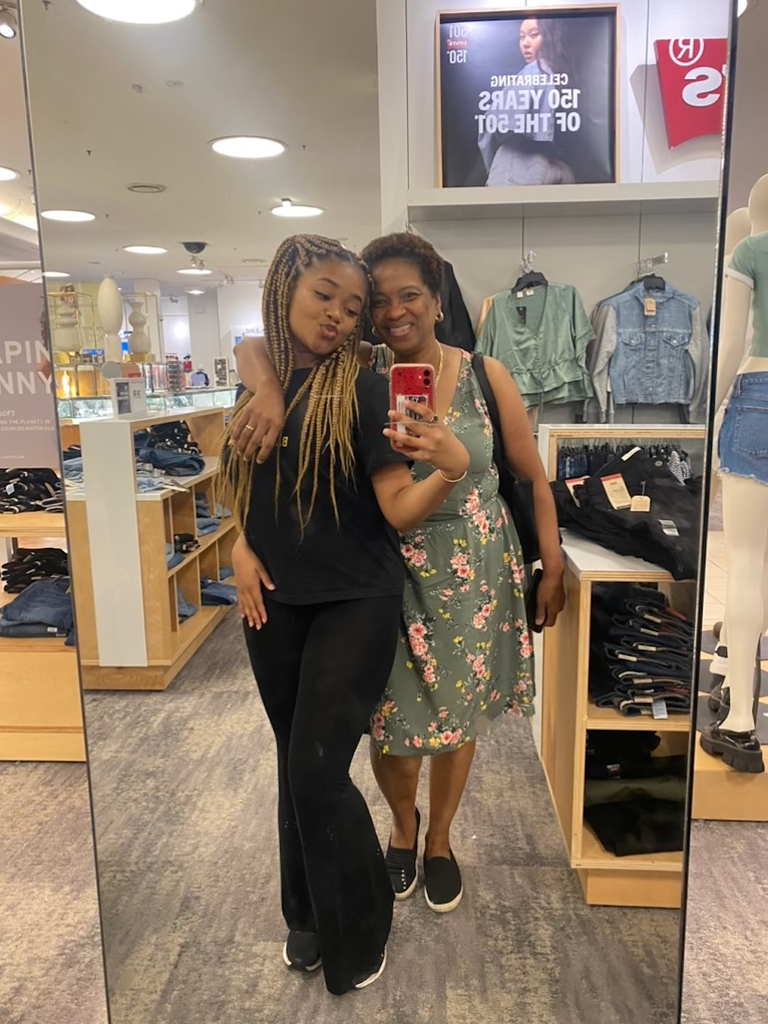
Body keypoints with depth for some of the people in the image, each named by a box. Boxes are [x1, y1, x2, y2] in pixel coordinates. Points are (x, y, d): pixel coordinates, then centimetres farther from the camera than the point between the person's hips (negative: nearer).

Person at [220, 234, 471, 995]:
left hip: (355, 603, -5)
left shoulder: (360, 390, -10)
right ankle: (309, 917, 39)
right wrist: (243, 546, -1)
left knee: (319, 772, -4)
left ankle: (357, 936, 23)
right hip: (273, 604, 5)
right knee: (294, 764, 16)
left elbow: (399, 509, -15)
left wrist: (452, 468, -33)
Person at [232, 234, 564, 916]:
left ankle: (438, 839, 45)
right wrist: (270, 392, -30)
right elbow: (254, 348, -8)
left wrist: (553, 568, -1)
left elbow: (534, 477, 2)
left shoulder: (485, 376, -5)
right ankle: (403, 823, 46)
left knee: (459, 715, 16)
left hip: (473, 573, 1)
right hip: (387, 572, -1)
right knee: (394, 719, 10)